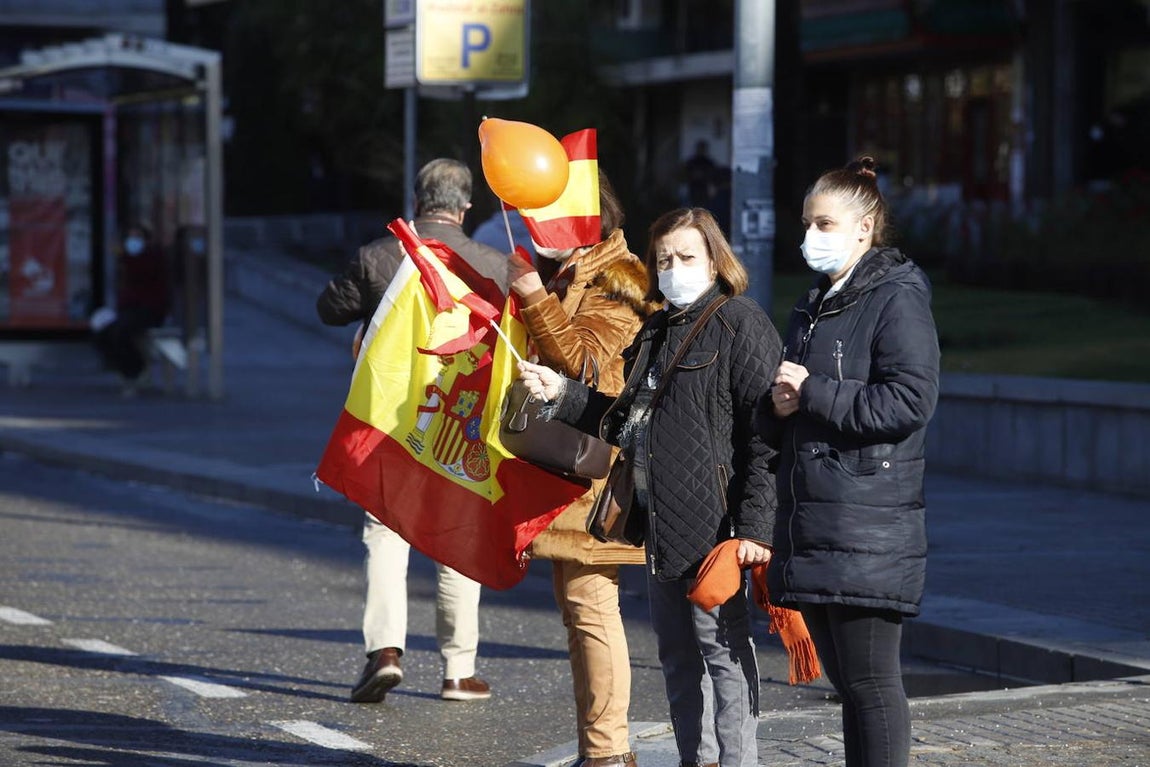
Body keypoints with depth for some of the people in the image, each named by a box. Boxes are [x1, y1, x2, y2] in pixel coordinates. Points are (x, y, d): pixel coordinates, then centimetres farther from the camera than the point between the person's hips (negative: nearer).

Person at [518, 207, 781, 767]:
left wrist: (755, 527, -20)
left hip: (713, 525, -9)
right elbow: (626, 421, 26)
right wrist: (563, 394, 12)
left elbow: (763, 434, -15)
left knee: (723, 652, -7)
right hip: (659, 522, 9)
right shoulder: (656, 332, 19)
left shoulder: (740, 323, -9)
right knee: (678, 657, 14)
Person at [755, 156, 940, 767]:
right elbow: (773, 425, 24)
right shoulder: (812, 308, 20)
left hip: (870, 529, -8)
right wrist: (777, 408, 0)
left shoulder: (897, 299, -5)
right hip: (811, 524, 8)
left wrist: (813, 393, -14)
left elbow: (910, 400, -18)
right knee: (844, 678, 11)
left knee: (870, 682, -7)